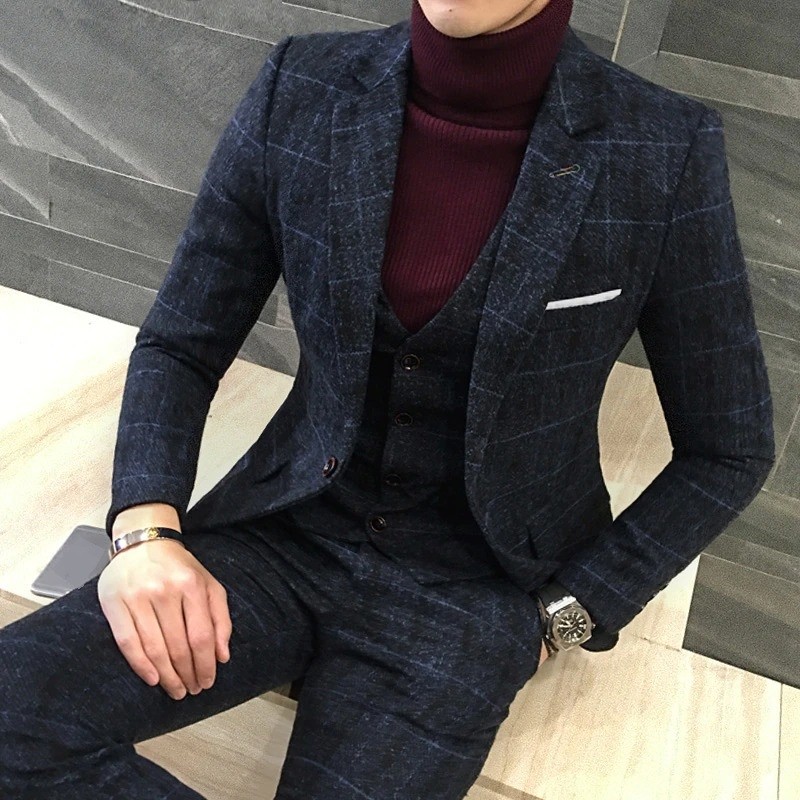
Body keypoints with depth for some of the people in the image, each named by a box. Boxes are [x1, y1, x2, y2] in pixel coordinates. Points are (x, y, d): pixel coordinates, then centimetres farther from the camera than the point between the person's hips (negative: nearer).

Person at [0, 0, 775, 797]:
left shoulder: (665, 152, -13)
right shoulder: (300, 90, -7)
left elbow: (728, 450, -2)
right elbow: (179, 344, 2)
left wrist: (560, 616, -5)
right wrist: (145, 529, -14)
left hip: (468, 588, -2)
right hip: (288, 529, 3)